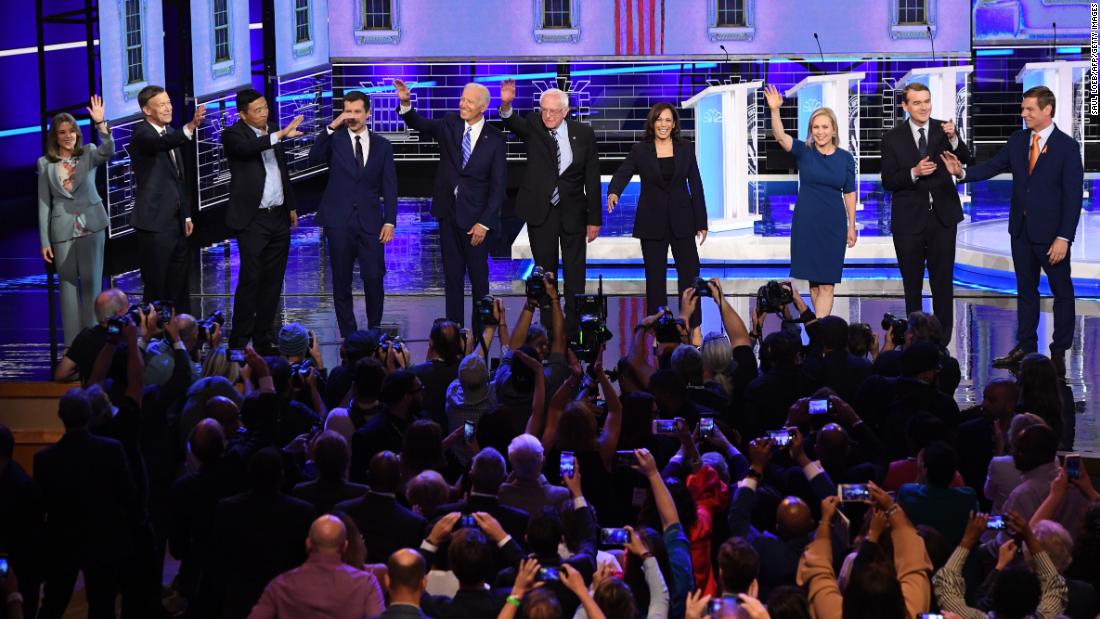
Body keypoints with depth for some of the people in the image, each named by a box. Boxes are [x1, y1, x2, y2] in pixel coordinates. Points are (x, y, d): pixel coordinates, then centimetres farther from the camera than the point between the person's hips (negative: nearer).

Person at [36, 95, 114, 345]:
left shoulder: (88, 155, 2)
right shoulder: (45, 164, 3)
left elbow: (108, 151, -20)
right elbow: (44, 203, 3)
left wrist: (100, 124, -34)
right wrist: (45, 241, 0)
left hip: (91, 225, 0)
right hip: (63, 228, 0)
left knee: (92, 280, 1)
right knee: (68, 282, 2)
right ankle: (73, 341, 5)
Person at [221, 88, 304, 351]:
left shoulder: (272, 132, 12)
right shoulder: (233, 134, -8)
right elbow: (247, 148, -31)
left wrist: (291, 206, 22)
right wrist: (280, 135, -39)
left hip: (278, 217, 7)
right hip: (252, 220, -7)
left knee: (273, 281, 8)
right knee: (250, 280, -9)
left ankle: (263, 339, 16)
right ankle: (239, 341, -4)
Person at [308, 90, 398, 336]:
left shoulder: (382, 145, 8)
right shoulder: (334, 139, 4)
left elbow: (389, 186, 7)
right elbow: (315, 157, -15)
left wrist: (390, 221, -2)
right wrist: (332, 127, -24)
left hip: (370, 221, 1)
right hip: (339, 221, -1)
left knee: (374, 278, -4)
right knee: (342, 282, 4)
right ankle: (348, 335, 12)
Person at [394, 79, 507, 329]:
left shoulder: (495, 139, -6)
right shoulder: (450, 124, 3)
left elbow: (498, 185, -7)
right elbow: (420, 125, -9)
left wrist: (484, 223, -12)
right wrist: (406, 103, -29)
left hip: (475, 217, -3)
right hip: (448, 212, 3)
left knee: (479, 276, 5)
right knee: (452, 275, 8)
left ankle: (480, 334, 12)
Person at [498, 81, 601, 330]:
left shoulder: (583, 133, -5)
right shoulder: (533, 126, -5)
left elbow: (592, 178, -2)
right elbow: (513, 123, -27)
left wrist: (594, 218, -3)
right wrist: (506, 105, -50)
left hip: (573, 211, 0)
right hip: (540, 211, 0)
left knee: (575, 272, 5)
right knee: (545, 269, 7)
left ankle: (573, 326, 12)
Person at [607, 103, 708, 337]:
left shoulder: (685, 149, 3)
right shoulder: (640, 151, 0)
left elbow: (696, 185, 4)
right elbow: (622, 174, -9)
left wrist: (701, 223, 3)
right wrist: (613, 192, -33)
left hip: (681, 220, 0)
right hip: (652, 221, 0)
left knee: (689, 273, -2)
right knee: (655, 276, 5)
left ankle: (695, 328, 5)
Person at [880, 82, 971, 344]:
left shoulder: (944, 129, -1)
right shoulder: (893, 138, -3)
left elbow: (966, 160, -13)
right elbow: (888, 182, -5)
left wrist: (953, 138, -31)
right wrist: (914, 173, -23)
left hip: (942, 217, 0)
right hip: (909, 219, 0)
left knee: (943, 281, 3)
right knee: (912, 283, 10)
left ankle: (942, 339, 9)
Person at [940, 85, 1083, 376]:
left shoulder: (1067, 147, -12)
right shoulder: (1017, 141, 4)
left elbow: (1073, 196, -14)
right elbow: (992, 166, 2)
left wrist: (1064, 237, -18)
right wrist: (962, 172, -18)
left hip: (1050, 232, -6)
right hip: (1021, 230, 6)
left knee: (1062, 292, 4)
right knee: (1025, 290, 14)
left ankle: (1059, 352, 12)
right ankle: (1025, 347, 23)